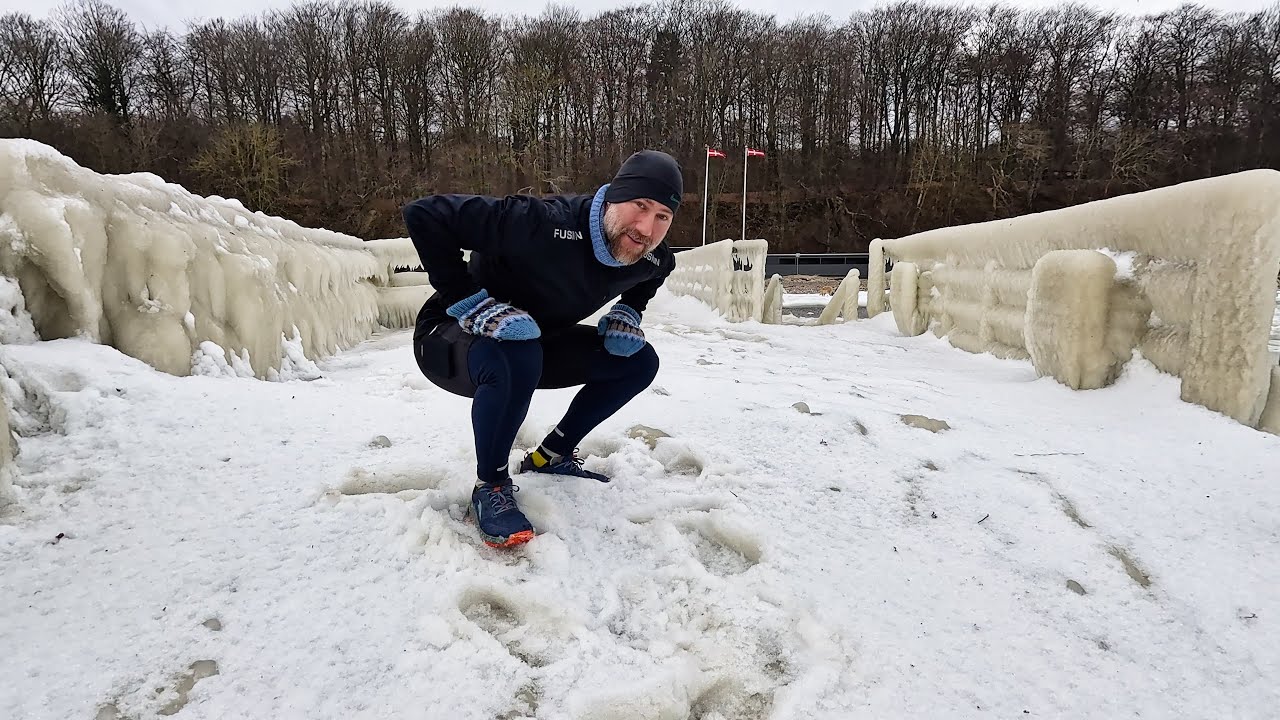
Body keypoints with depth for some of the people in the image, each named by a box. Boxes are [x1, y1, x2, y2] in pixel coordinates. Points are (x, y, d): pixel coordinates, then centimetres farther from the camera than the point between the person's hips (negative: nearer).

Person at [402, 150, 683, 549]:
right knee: (516, 359, -40)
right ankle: (490, 486, -14)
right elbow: (425, 214, -33)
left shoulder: (654, 257, -12)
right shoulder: (543, 222, -35)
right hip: (452, 337, -6)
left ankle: (551, 456, 12)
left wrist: (627, 311, -3)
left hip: (536, 341, 7)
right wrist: (470, 300, -35)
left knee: (638, 362, -2)